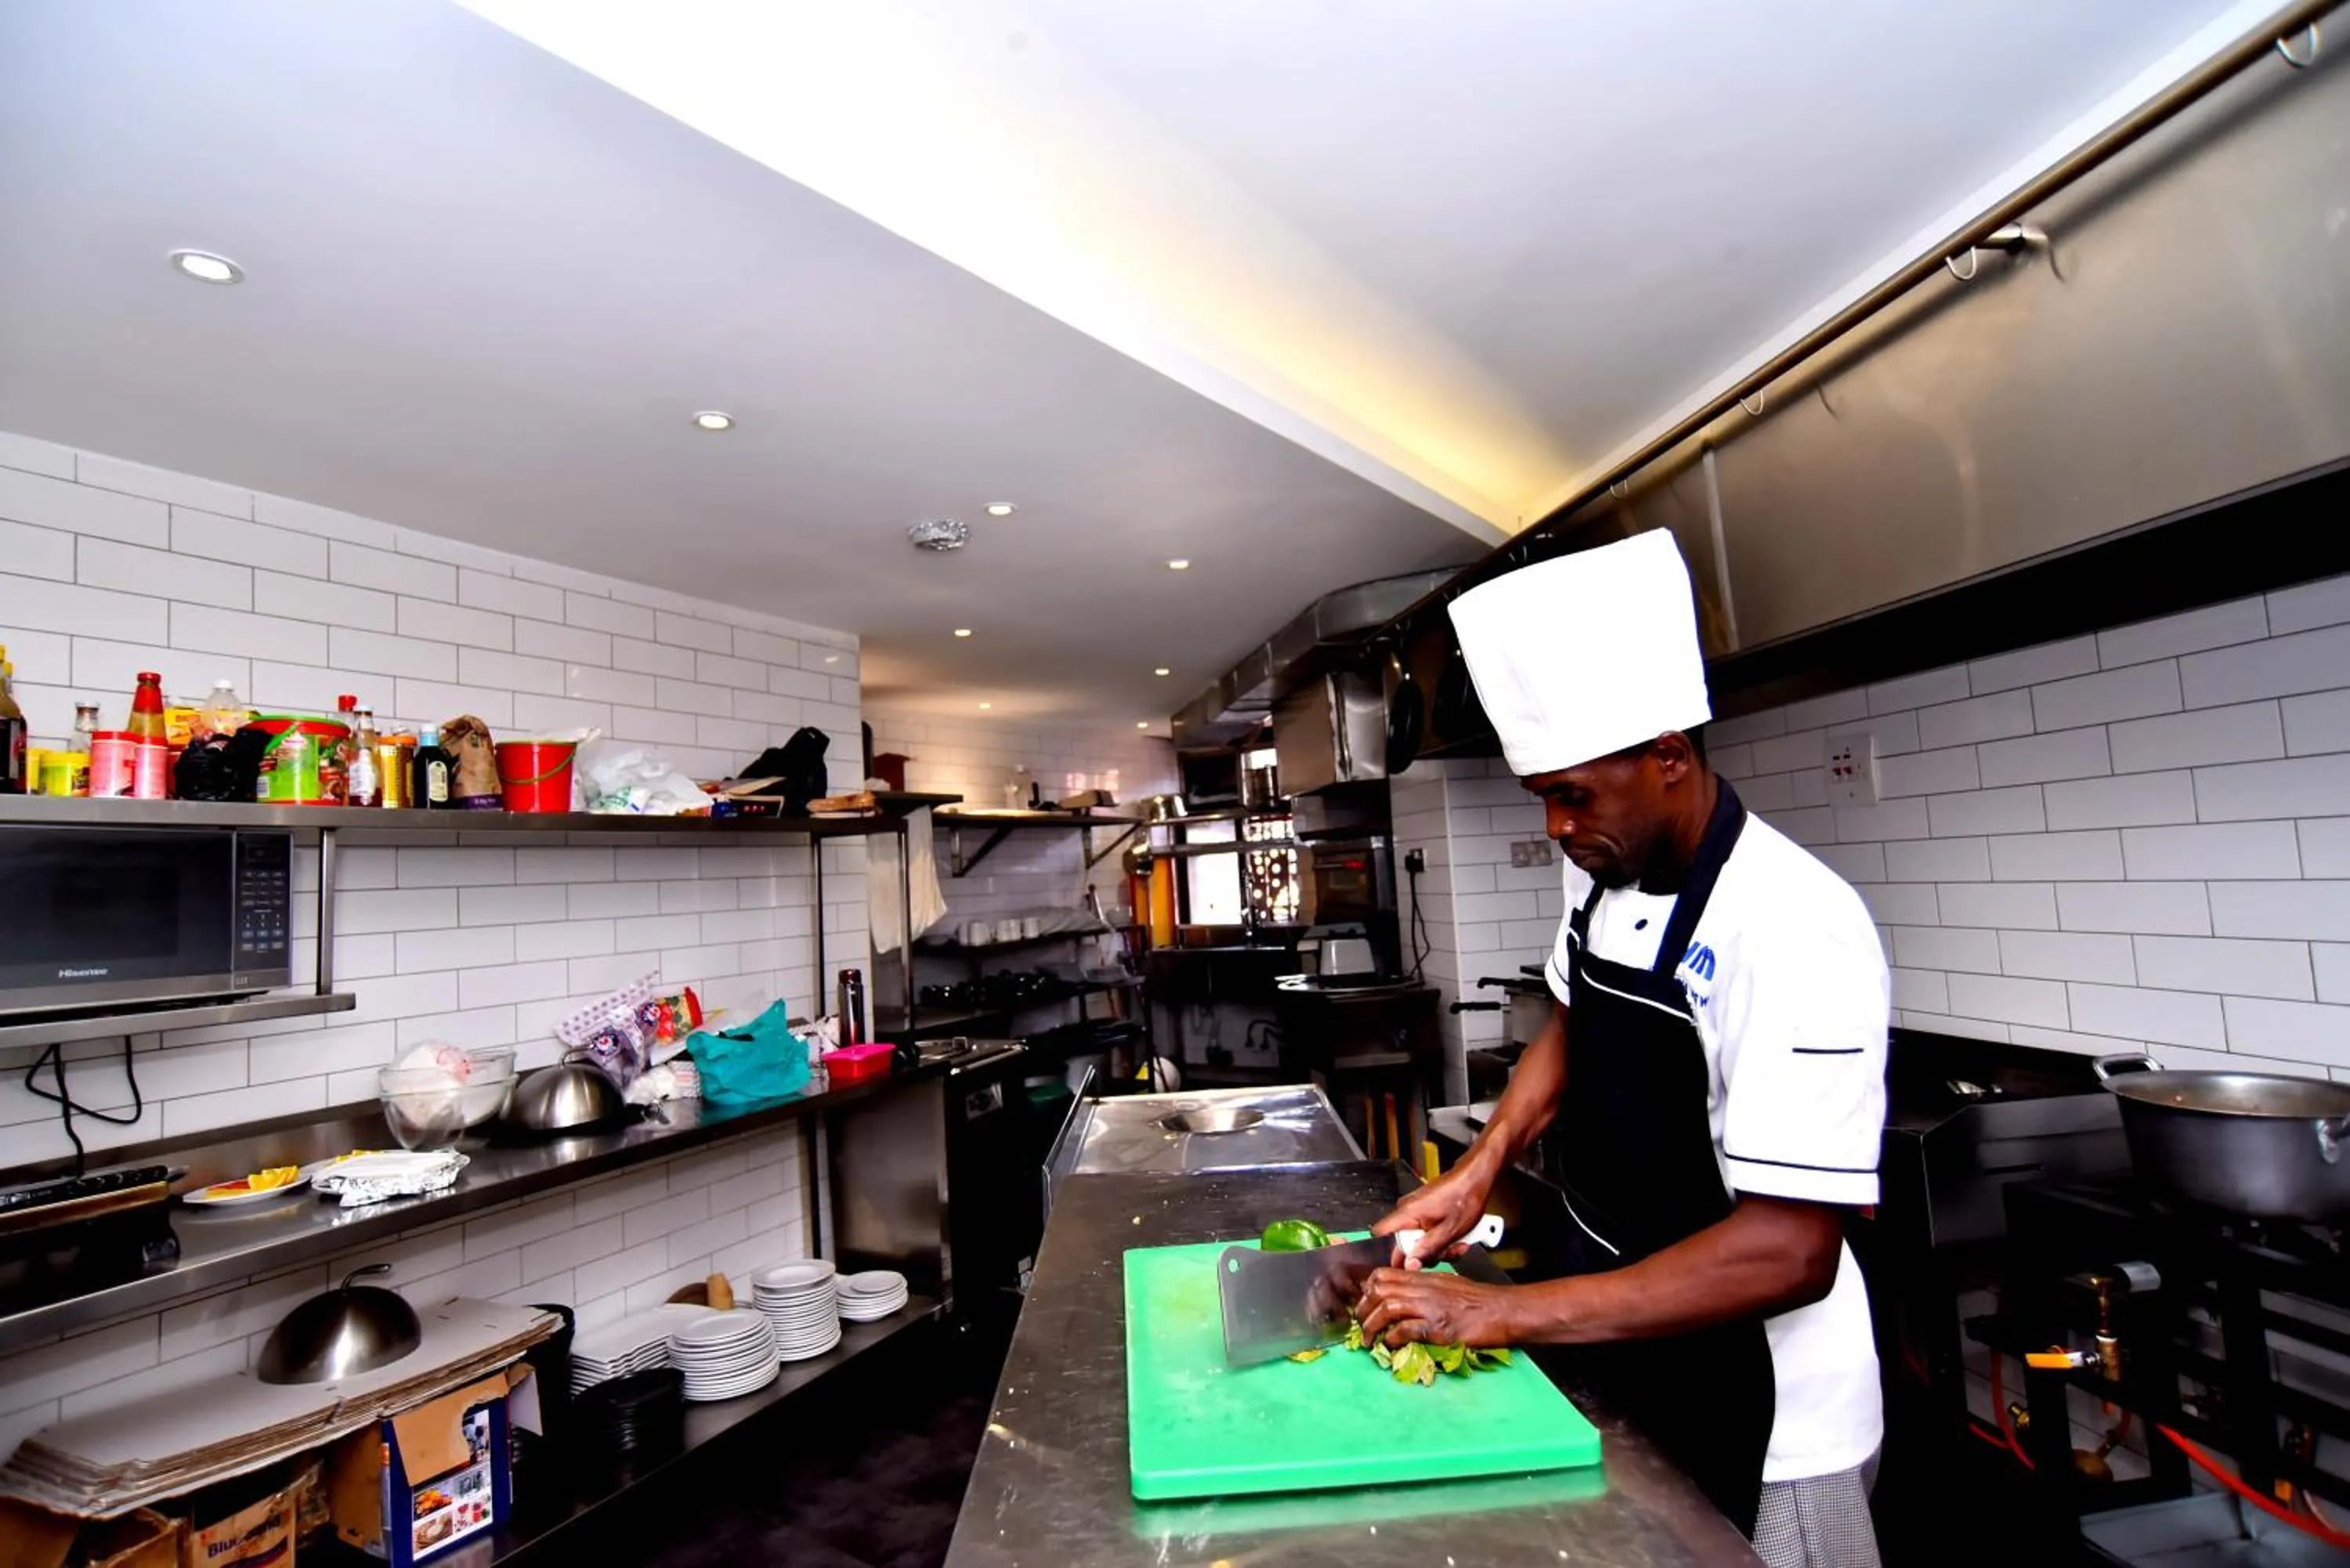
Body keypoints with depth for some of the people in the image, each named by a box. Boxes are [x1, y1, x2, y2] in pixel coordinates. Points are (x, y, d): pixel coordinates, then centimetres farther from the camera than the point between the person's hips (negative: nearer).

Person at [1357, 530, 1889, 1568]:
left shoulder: (1795, 934, -29)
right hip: (1615, 1345, 7)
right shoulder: (1599, 872, -6)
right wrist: (1478, 1170, -4)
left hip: (1755, 1407, -6)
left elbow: (1789, 1253, -30)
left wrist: (1504, 1313, -28)